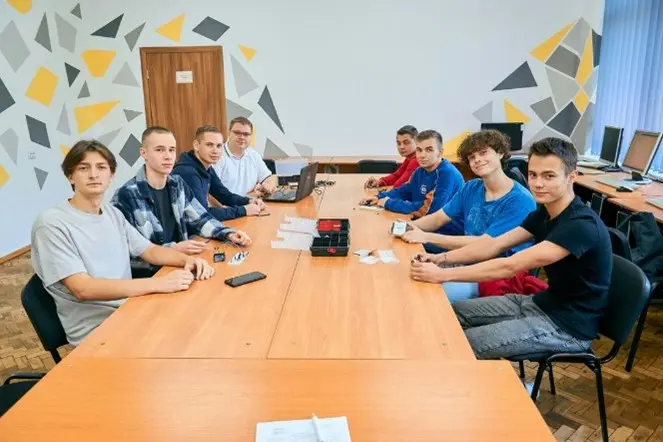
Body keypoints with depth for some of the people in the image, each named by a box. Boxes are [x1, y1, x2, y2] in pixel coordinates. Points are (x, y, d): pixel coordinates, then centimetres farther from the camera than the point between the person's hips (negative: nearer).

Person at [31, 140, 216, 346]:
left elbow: (151, 251, 11)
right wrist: (157, 284, -30)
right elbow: (83, 288, -22)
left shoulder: (113, 214, 9)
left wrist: (187, 260, -11)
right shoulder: (51, 223, -13)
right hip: (94, 330, -7)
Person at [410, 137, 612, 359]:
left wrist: (442, 274, -32)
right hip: (542, 303, 8)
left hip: (567, 326, -8)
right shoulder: (545, 211, 2)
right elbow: (494, 245, 0)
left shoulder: (581, 225, -27)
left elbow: (510, 266, -32)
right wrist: (440, 258, -12)